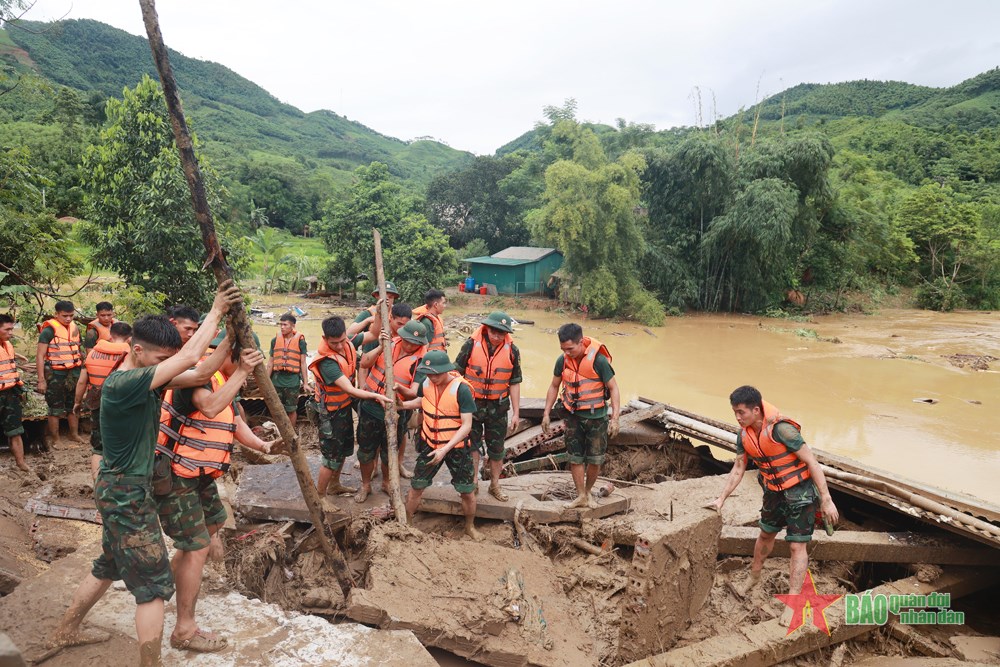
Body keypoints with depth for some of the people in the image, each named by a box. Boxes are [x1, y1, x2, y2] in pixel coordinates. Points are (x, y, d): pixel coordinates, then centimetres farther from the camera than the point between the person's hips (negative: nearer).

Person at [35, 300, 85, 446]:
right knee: (56, 408, 3)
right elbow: (40, 356, -15)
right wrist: (41, 380, -18)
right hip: (55, 375, -6)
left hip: (73, 373, 6)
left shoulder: (74, 328, 5)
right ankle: (55, 439, 13)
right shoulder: (49, 330, -13)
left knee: (73, 406, 15)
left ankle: (74, 434, 27)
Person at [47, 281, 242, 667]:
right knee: (154, 584, -3)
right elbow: (191, 358, -30)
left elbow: (198, 375, -1)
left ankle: (66, 632, 46)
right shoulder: (122, 385, -25)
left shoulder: (144, 378, 2)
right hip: (128, 493, -10)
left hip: (120, 489, 10)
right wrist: (215, 312, -19)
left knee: (109, 566, 28)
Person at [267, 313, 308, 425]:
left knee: (291, 410, 8)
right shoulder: (275, 340, 4)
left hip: (293, 381, -3)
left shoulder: (300, 341, -4)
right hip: (277, 380, 3)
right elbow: (270, 362, 8)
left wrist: (305, 382, -4)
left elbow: (303, 363, -2)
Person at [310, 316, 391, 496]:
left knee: (344, 449, 23)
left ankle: (334, 485, 43)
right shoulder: (326, 362, -34)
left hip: (345, 406, 8)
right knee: (332, 456, 3)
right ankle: (319, 496, 21)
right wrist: (376, 396, -37)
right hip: (331, 412, -8)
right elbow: (350, 390, -35)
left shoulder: (348, 342, -12)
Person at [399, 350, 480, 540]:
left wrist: (445, 449, -29)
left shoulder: (461, 389, -24)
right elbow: (420, 401, 14)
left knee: (467, 491, 8)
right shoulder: (425, 383, -9)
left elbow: (466, 425, -23)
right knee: (416, 486, 10)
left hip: (456, 447, -3)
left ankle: (470, 527, 34)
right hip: (429, 444, 3)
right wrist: (401, 404, -5)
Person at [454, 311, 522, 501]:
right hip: (472, 403, -1)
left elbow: (514, 383, 0)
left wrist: (516, 412, 1)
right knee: (471, 444, 7)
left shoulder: (512, 351, -7)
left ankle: (495, 485, 28)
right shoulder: (471, 345, -11)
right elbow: (458, 373, -2)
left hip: (498, 407, 1)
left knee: (496, 448, 12)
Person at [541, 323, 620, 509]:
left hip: (597, 417, -3)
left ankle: (588, 492, 28)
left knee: (595, 459, 5)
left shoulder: (598, 360, -20)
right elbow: (554, 387, 6)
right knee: (575, 458, 5)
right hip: (574, 417, 3)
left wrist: (615, 418, -17)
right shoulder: (562, 360, -7)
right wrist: (546, 413, 3)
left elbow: (613, 388, -12)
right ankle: (581, 497, 17)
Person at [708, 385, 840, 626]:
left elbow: (812, 462, -24)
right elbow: (738, 470, 5)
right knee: (765, 534, 23)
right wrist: (721, 499, 4)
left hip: (800, 491, -7)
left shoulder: (781, 428, -29)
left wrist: (826, 500, -23)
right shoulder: (744, 435, -7)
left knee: (797, 546, -4)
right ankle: (754, 575, 45)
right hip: (774, 491, 7)